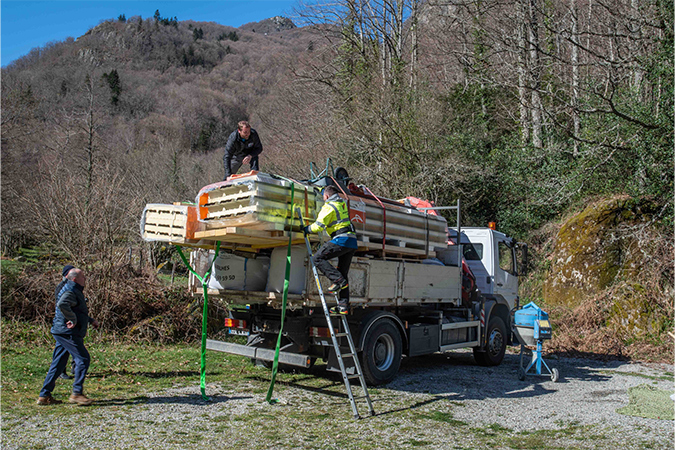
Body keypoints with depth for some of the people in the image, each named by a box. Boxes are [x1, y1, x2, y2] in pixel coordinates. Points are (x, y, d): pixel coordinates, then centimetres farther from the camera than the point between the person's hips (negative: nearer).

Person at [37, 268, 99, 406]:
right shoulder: (70, 291, -13)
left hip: (62, 332, 11)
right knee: (83, 359, -9)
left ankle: (44, 396, 16)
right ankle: (77, 393, -6)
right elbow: (62, 304, -34)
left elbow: (78, 311, 33)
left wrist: (91, 320, 24)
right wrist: (73, 319, -27)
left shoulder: (76, 291, 21)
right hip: (67, 332, -11)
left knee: (58, 364, 12)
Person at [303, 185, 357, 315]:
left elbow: (318, 226, -11)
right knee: (343, 273, 9)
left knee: (318, 258, -6)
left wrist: (306, 229, 6)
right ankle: (343, 305, 5)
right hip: (352, 242, 9)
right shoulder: (342, 203, 22)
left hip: (341, 239, -9)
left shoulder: (328, 207, -5)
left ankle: (338, 280, -17)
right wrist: (323, 188, 59)